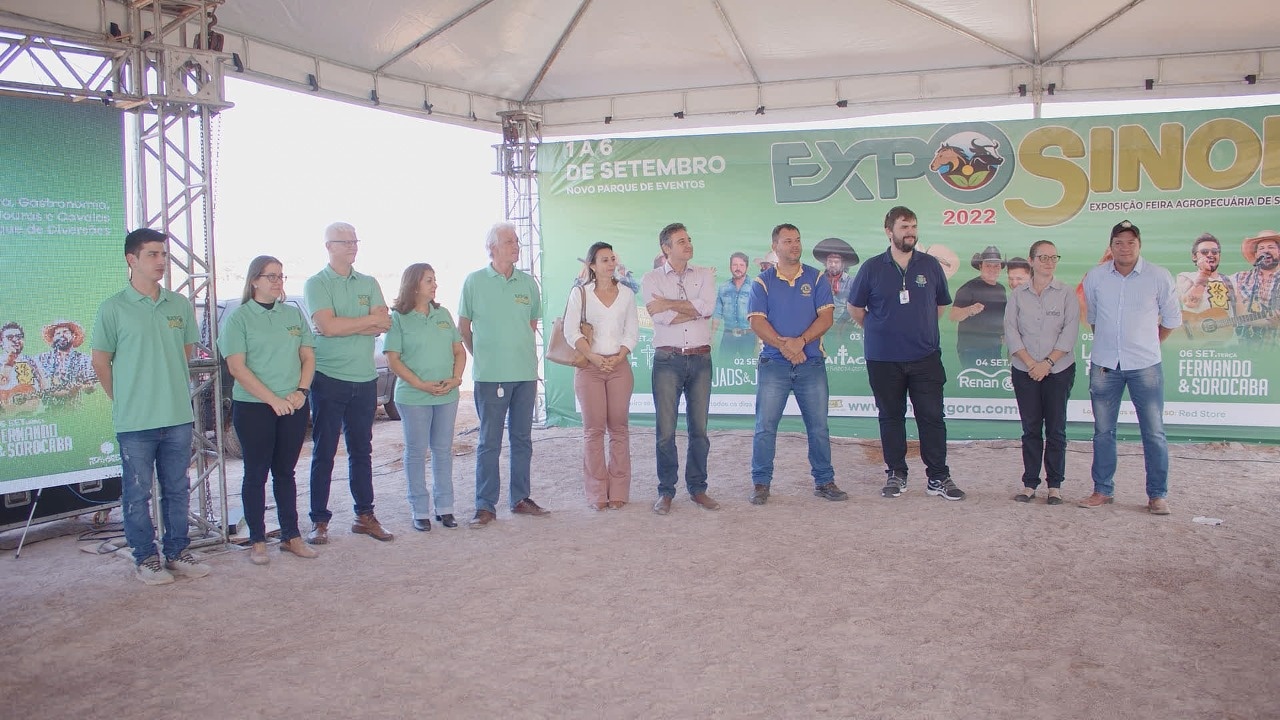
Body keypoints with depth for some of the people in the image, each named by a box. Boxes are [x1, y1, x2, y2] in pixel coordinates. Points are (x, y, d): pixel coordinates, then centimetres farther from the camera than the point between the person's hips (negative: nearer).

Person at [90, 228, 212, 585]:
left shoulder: (180, 305, 6)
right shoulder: (113, 308, -6)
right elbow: (100, 361, 0)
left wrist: (177, 393, 12)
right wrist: (124, 402, 2)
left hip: (179, 417, 4)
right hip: (135, 422, -4)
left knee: (177, 489, 12)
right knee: (137, 493, 6)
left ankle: (177, 551, 25)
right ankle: (145, 558, 18)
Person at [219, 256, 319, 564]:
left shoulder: (294, 314, 10)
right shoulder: (239, 317, -4)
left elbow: (308, 357, 11)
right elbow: (237, 367, -11)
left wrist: (301, 391, -7)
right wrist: (273, 399, -17)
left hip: (293, 408, 4)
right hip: (253, 407, -4)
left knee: (285, 472, 12)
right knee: (256, 474, 4)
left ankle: (291, 536, 19)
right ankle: (257, 541, 12)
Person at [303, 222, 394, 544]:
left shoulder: (369, 284, 10)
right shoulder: (316, 283, -3)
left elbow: (384, 325, -4)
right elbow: (327, 326, -18)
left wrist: (344, 325, -15)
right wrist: (370, 319, -7)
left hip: (365, 379, 4)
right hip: (329, 380, -4)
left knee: (362, 450, 10)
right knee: (323, 453, 2)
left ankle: (365, 515, 18)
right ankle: (319, 521, 8)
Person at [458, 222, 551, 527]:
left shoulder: (528, 282, 8)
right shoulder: (474, 281, -1)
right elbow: (463, 327, 7)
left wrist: (530, 362, 14)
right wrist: (482, 358, 6)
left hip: (526, 373, 4)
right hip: (490, 376, -4)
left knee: (522, 439, 10)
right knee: (489, 442, 0)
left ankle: (520, 498, 20)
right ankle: (485, 506, 6)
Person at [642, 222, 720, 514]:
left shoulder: (704, 275, 10)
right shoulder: (651, 279, 3)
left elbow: (707, 306, -10)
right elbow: (660, 317, -12)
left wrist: (669, 304, -10)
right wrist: (695, 309, -7)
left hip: (700, 359, 2)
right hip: (668, 360, -2)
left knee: (699, 428, 7)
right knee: (665, 430, -1)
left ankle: (697, 488, 17)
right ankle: (666, 491, 8)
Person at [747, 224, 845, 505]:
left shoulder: (817, 278, 7)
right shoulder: (763, 281, 4)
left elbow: (826, 317, -2)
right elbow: (757, 322, -5)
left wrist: (800, 341, -16)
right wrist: (783, 345, -19)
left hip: (812, 363, 1)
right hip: (773, 364, -1)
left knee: (819, 426, 5)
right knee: (765, 426, -2)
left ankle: (824, 481, 15)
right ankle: (761, 483, 7)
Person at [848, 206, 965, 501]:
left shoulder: (930, 265, 4)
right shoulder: (872, 268, -1)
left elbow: (941, 304, 17)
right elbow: (855, 308, 10)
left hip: (925, 357, 1)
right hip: (883, 359, -1)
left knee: (932, 416, -1)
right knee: (891, 417, 8)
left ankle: (938, 477, 7)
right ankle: (896, 475, 19)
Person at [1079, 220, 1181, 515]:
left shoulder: (1159, 277, -4)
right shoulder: (1095, 276, 1)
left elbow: (1172, 318, 9)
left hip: (1145, 366, -2)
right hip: (1103, 365, 2)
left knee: (1154, 433, 0)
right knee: (1103, 431, 8)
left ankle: (1157, 495, 9)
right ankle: (1103, 490, 19)